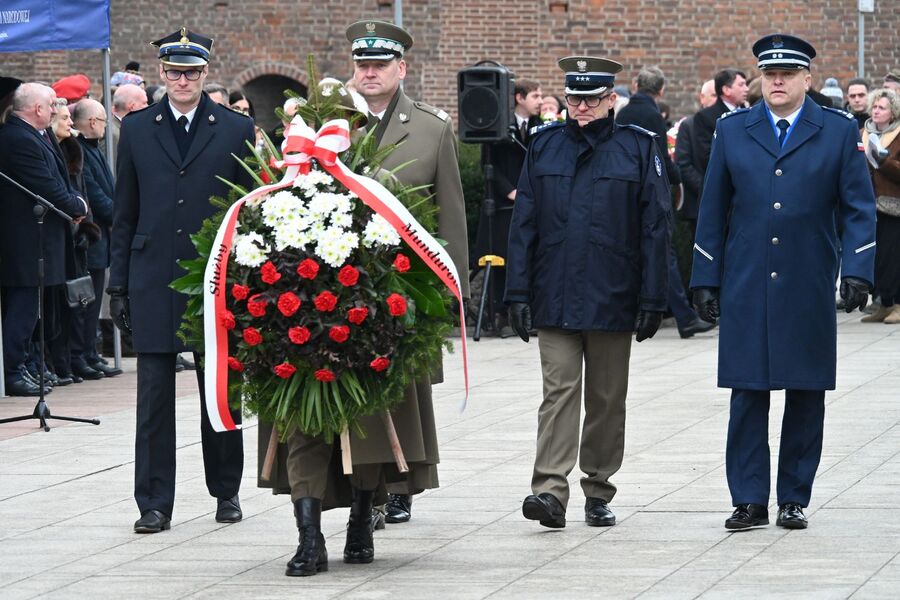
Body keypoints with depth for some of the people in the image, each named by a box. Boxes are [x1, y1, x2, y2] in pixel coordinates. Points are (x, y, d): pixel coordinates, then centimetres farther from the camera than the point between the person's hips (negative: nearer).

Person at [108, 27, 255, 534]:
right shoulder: (137, 131, 8)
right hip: (154, 280, 1)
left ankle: (226, 491, 21)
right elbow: (125, 216, 9)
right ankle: (155, 504, 3)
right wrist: (119, 285, 5)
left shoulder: (237, 130, 4)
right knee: (154, 396, 0)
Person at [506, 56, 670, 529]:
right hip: (554, 299, 0)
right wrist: (519, 292, 1)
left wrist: (652, 299, -4)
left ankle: (598, 493, 17)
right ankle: (550, 492, -16)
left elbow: (654, 229, 1)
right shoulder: (544, 146, 6)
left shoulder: (639, 149, 1)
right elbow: (524, 225, 7)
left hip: (612, 298, 0)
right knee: (559, 391, -8)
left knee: (607, 398, 8)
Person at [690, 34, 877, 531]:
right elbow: (713, 210, 9)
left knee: (806, 396, 3)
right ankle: (749, 500, 2)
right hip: (746, 288, 1)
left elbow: (858, 208, 3)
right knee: (747, 395, -2)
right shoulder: (732, 131, 8)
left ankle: (794, 499, 12)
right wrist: (706, 279, 5)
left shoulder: (839, 132, 4)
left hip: (809, 289, 0)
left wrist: (856, 270, -9)